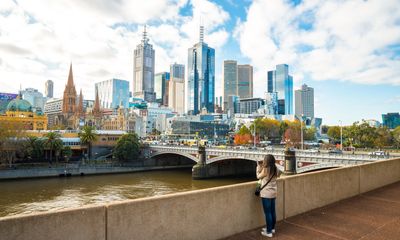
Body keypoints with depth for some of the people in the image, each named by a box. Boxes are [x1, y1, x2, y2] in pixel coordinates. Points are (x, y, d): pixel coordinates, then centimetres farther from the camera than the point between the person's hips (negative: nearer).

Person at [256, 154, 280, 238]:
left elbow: (258, 176, -3)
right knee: (272, 211, 17)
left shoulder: (265, 169, -19)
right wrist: (262, 167, 12)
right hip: (273, 193, 7)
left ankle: (269, 232, 7)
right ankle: (272, 228, 31)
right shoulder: (275, 169, 1)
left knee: (267, 213, 0)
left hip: (266, 194, -7)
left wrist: (259, 167, 4)